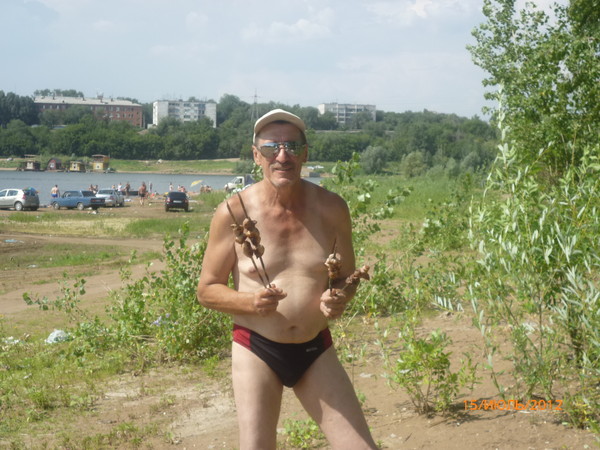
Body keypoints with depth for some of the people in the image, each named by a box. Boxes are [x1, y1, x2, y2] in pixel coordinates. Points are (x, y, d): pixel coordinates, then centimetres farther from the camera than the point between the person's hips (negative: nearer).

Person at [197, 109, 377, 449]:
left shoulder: (331, 208, -3)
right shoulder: (234, 212, -9)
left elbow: (348, 277, 10)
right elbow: (207, 290, -2)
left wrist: (340, 299, -14)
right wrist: (250, 301, -22)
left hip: (316, 351, 2)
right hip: (256, 350, -2)